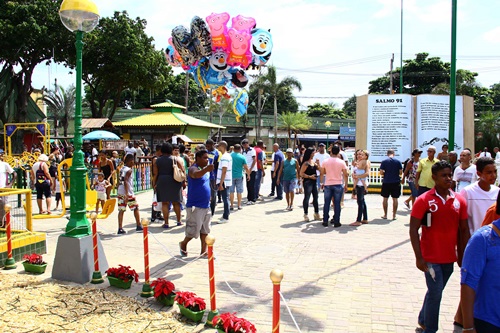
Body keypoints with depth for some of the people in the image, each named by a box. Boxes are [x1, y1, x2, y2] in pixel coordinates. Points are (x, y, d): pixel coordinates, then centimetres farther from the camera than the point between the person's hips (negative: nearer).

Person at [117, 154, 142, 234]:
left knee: (121, 210, 4)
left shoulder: (121, 169, 11)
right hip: (128, 192, -7)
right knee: (136, 208, 8)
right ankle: (138, 226, 15)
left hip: (120, 192, 7)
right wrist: (127, 194, -24)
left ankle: (120, 228, 0)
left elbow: (122, 180, 14)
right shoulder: (129, 170, -11)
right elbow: (125, 181, -20)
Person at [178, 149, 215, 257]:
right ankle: (183, 244, 24)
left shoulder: (205, 168, 11)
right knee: (194, 230, -2)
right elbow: (196, 174, -41)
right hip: (195, 206, -8)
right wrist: (206, 169, -58)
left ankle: (204, 251, 21)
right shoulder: (193, 168, -15)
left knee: (205, 230, 12)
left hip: (206, 205, 8)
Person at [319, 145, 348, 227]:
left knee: (326, 203, 8)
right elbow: (345, 175, -2)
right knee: (337, 204, 3)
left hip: (328, 184, 2)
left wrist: (322, 183, 15)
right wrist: (346, 185, 7)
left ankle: (325, 221, 12)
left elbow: (321, 174, 4)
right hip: (338, 184, -1)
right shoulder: (341, 162, -5)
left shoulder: (325, 161, -1)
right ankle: (336, 222, 6)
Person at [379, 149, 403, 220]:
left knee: (385, 198, 9)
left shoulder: (384, 161, -4)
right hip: (396, 182, 1)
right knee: (395, 199, 7)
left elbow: (381, 173, -7)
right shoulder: (398, 161, -2)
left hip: (386, 182, -1)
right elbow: (401, 172, -2)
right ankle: (394, 216, 9)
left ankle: (385, 215, 14)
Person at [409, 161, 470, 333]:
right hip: (431, 258, -5)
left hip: (450, 257, 5)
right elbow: (413, 230, -11)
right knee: (435, 293, -3)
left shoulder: (459, 200, 2)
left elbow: (464, 230, 8)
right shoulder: (424, 200, -11)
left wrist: (463, 256, 7)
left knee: (435, 292, 18)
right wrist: (419, 257, -15)